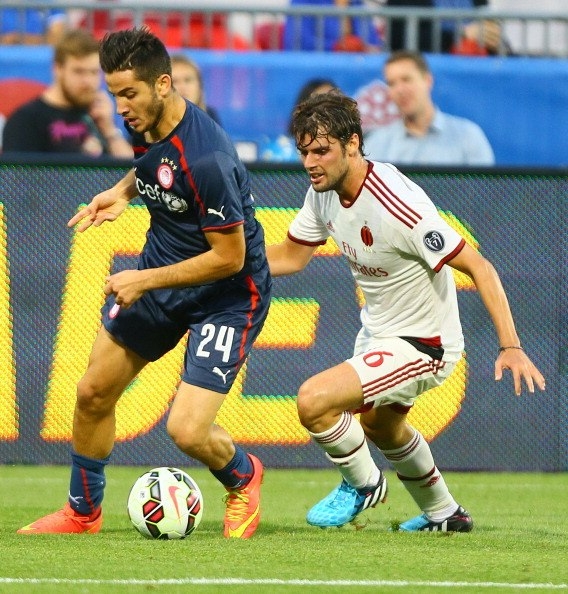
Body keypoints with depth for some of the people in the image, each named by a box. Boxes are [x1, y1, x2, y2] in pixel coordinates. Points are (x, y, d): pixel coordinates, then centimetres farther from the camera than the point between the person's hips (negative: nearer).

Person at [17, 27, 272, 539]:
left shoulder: (205, 159, -33)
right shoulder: (144, 122, -8)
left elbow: (229, 257, -26)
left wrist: (145, 280, -21)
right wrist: (124, 191, 0)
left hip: (227, 293, -8)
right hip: (159, 271, 8)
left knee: (187, 430, -16)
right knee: (93, 392, 12)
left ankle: (243, 477, 18)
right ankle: (83, 512, 33)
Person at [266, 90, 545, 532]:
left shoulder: (396, 206, -34)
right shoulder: (324, 191, -9)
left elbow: (477, 266, -30)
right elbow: (291, 256, 7)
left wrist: (511, 346, -35)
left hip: (422, 344, -10)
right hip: (377, 333, 10)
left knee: (313, 401, -24)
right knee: (380, 425, 33)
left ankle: (362, 483, 5)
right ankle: (444, 514, 58)